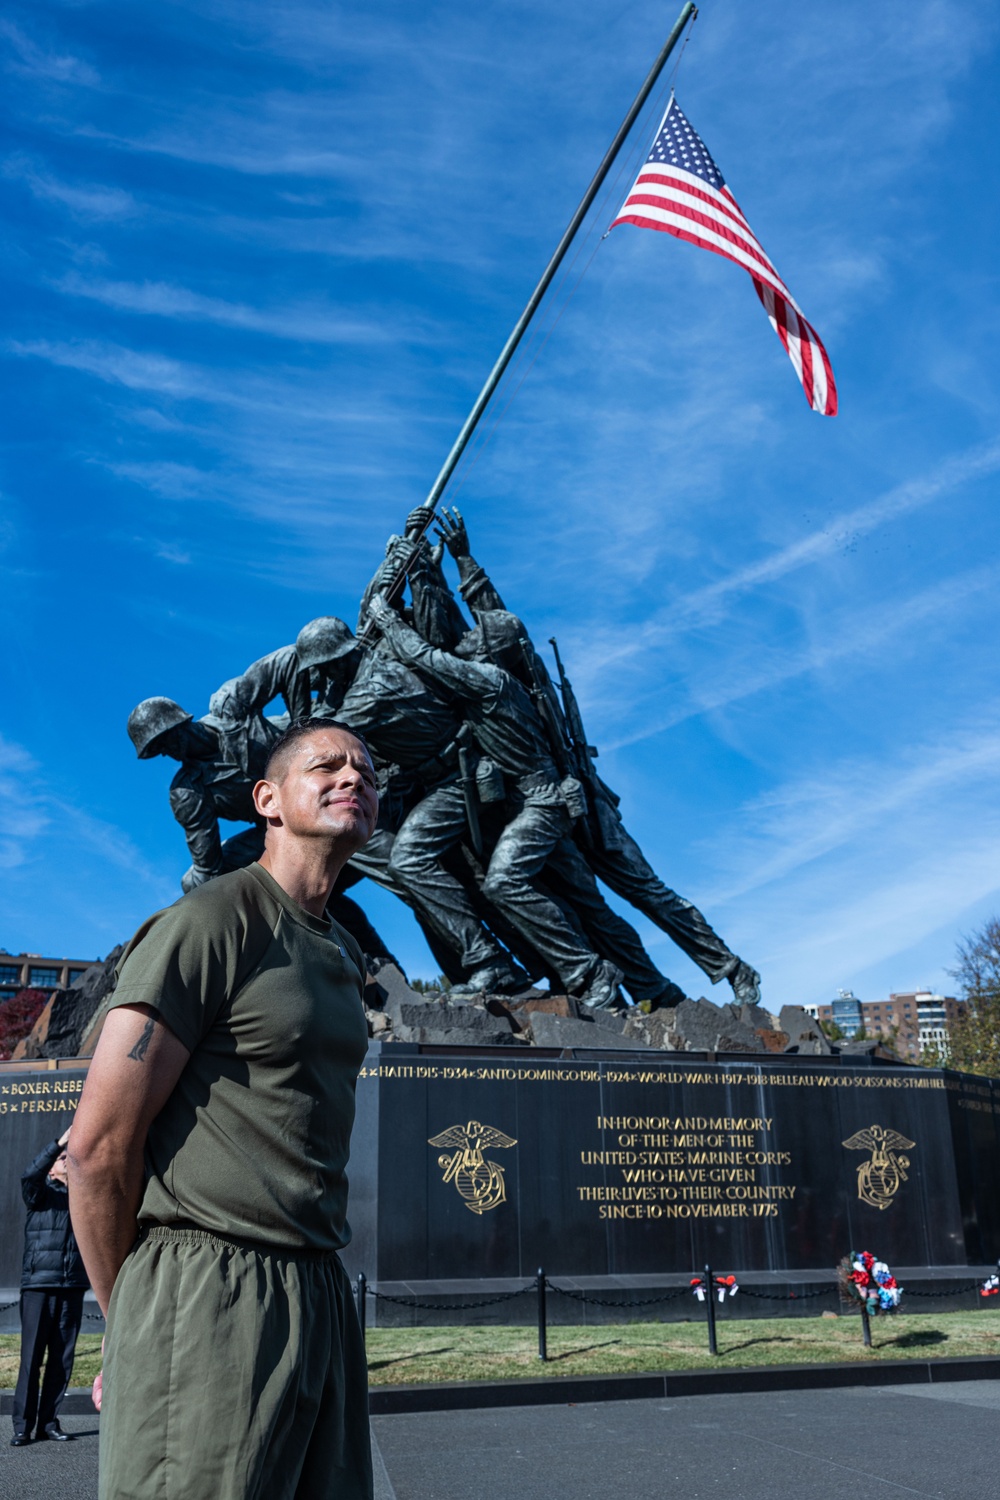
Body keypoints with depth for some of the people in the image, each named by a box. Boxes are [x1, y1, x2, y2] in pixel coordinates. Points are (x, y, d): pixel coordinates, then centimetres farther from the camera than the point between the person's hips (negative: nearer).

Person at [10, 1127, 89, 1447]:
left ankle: (48, 1422, 12)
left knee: (62, 1359, 4)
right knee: (31, 1357, -4)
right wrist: (60, 1142, -26)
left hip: (72, 1288, 3)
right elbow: (30, 1176, -15)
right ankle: (22, 1425, 4)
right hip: (38, 1286, -3)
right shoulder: (41, 1193, 4)